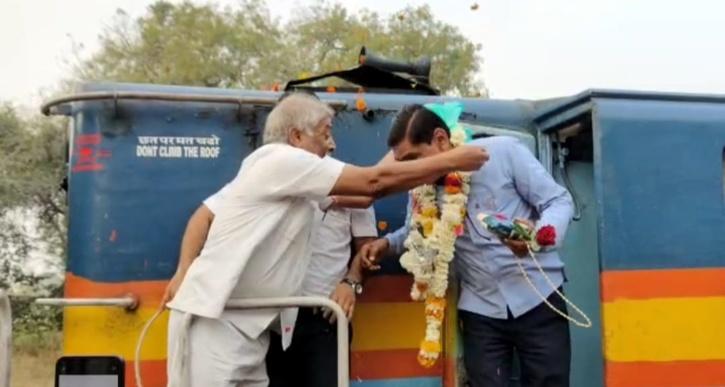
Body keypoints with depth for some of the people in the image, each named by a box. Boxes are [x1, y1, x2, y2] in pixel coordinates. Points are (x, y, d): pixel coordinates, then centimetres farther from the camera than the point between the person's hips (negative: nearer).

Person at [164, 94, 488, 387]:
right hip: (214, 320, -9)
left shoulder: (288, 177, 15)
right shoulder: (281, 159, -12)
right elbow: (373, 182, -14)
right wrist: (452, 161, -8)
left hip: (245, 323, 9)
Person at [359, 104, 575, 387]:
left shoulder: (504, 151, -12)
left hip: (537, 299, -3)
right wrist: (387, 243, -3)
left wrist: (538, 234, -29)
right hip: (480, 311, 3)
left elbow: (559, 202, -8)